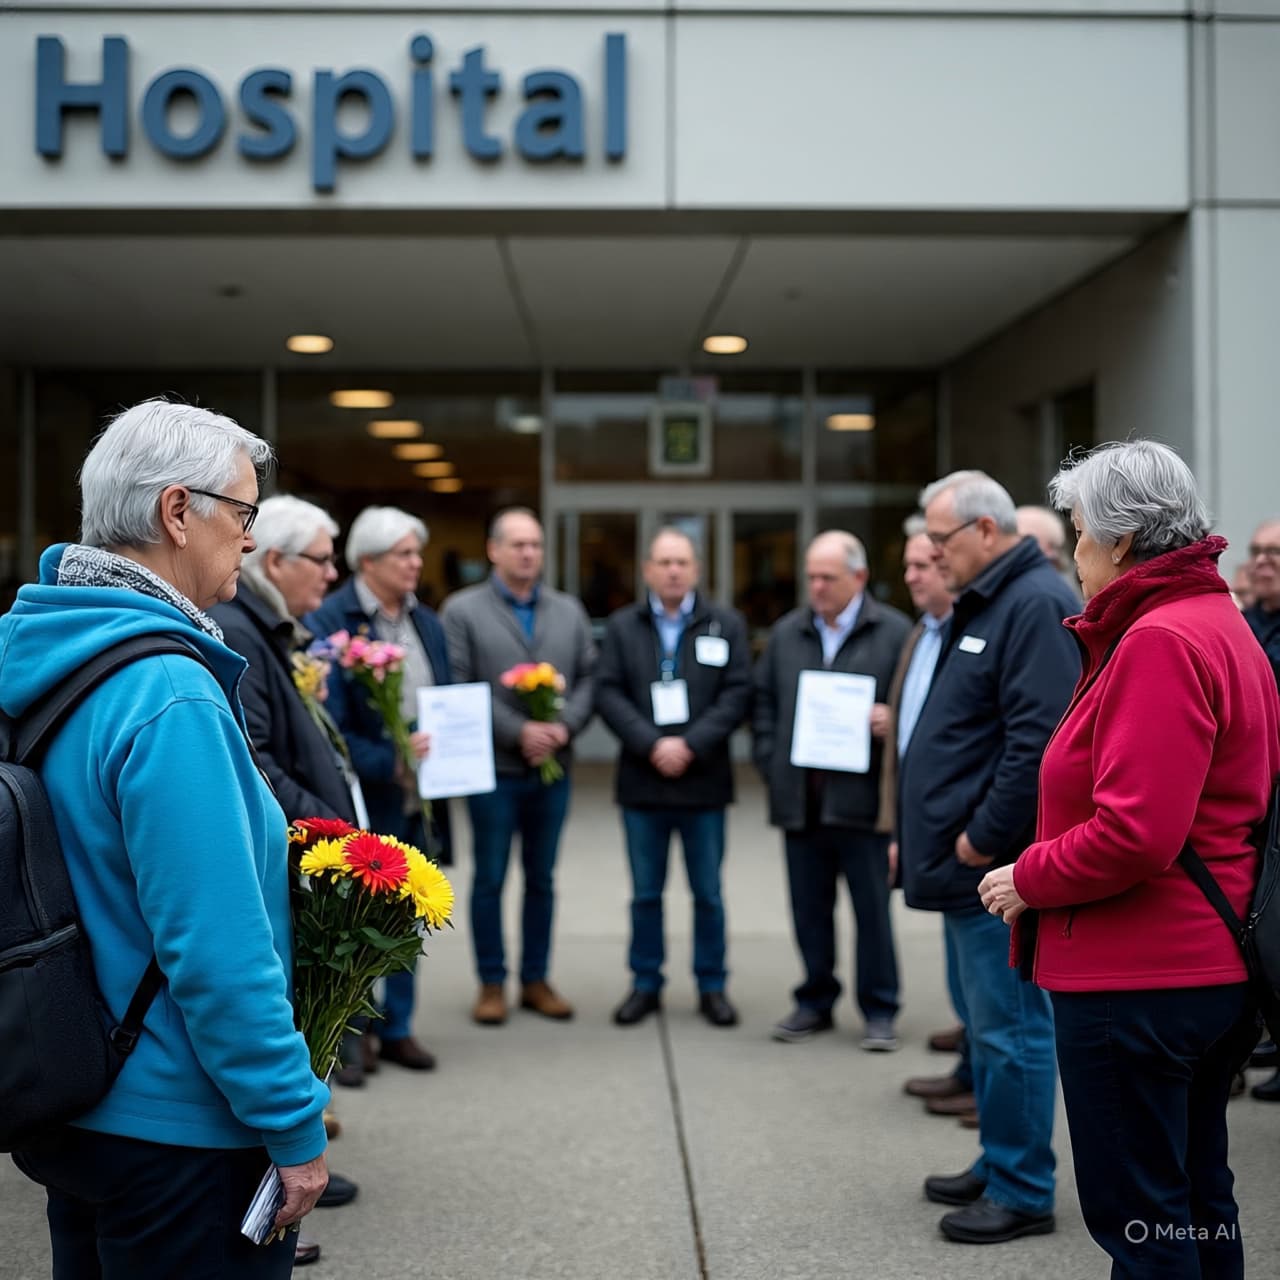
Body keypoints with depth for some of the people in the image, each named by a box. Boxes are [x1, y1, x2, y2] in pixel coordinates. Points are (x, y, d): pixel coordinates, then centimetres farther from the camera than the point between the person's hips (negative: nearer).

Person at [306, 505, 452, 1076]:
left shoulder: (427, 622, 10)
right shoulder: (328, 623, -12)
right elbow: (328, 722, -17)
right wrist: (388, 764, -21)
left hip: (419, 798, 6)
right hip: (363, 801, -6)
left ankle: (396, 1028, 28)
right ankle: (349, 1037, 17)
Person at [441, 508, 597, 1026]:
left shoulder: (569, 611, 11)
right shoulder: (462, 610, -3)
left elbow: (588, 677, 7)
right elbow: (458, 687, -10)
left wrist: (564, 726, -11)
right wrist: (517, 731, -17)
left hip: (553, 768, 4)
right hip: (494, 768, -4)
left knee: (542, 880, 11)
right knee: (489, 880, 5)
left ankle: (536, 979, 22)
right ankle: (491, 983, 16)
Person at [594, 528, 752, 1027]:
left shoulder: (726, 625, 4)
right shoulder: (622, 626, 6)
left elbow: (737, 693, -4)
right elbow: (608, 693, -2)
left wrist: (690, 746, -15)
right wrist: (651, 746, -14)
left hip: (703, 779, -1)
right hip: (642, 780, 1)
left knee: (708, 893, 7)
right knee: (645, 893, 9)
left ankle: (712, 986, 19)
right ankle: (646, 984, 20)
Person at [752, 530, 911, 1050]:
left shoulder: (895, 632, -2)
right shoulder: (787, 633, 13)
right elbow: (764, 701, 16)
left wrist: (892, 722, -20)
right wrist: (770, 763, 7)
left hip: (862, 800, -4)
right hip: (800, 800, 4)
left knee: (873, 911, 4)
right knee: (809, 910, 12)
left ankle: (879, 1011, 16)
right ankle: (815, 1002, 25)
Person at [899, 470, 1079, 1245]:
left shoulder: (1036, 605, -16)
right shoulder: (985, 603, 17)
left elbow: (1037, 739, -25)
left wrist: (985, 838, -19)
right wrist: (929, 831, 18)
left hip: (998, 863, -10)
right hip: (970, 860, 10)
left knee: (1010, 1028, -2)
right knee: (988, 1024, 17)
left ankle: (1023, 1193, 9)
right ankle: (999, 1167, 29)